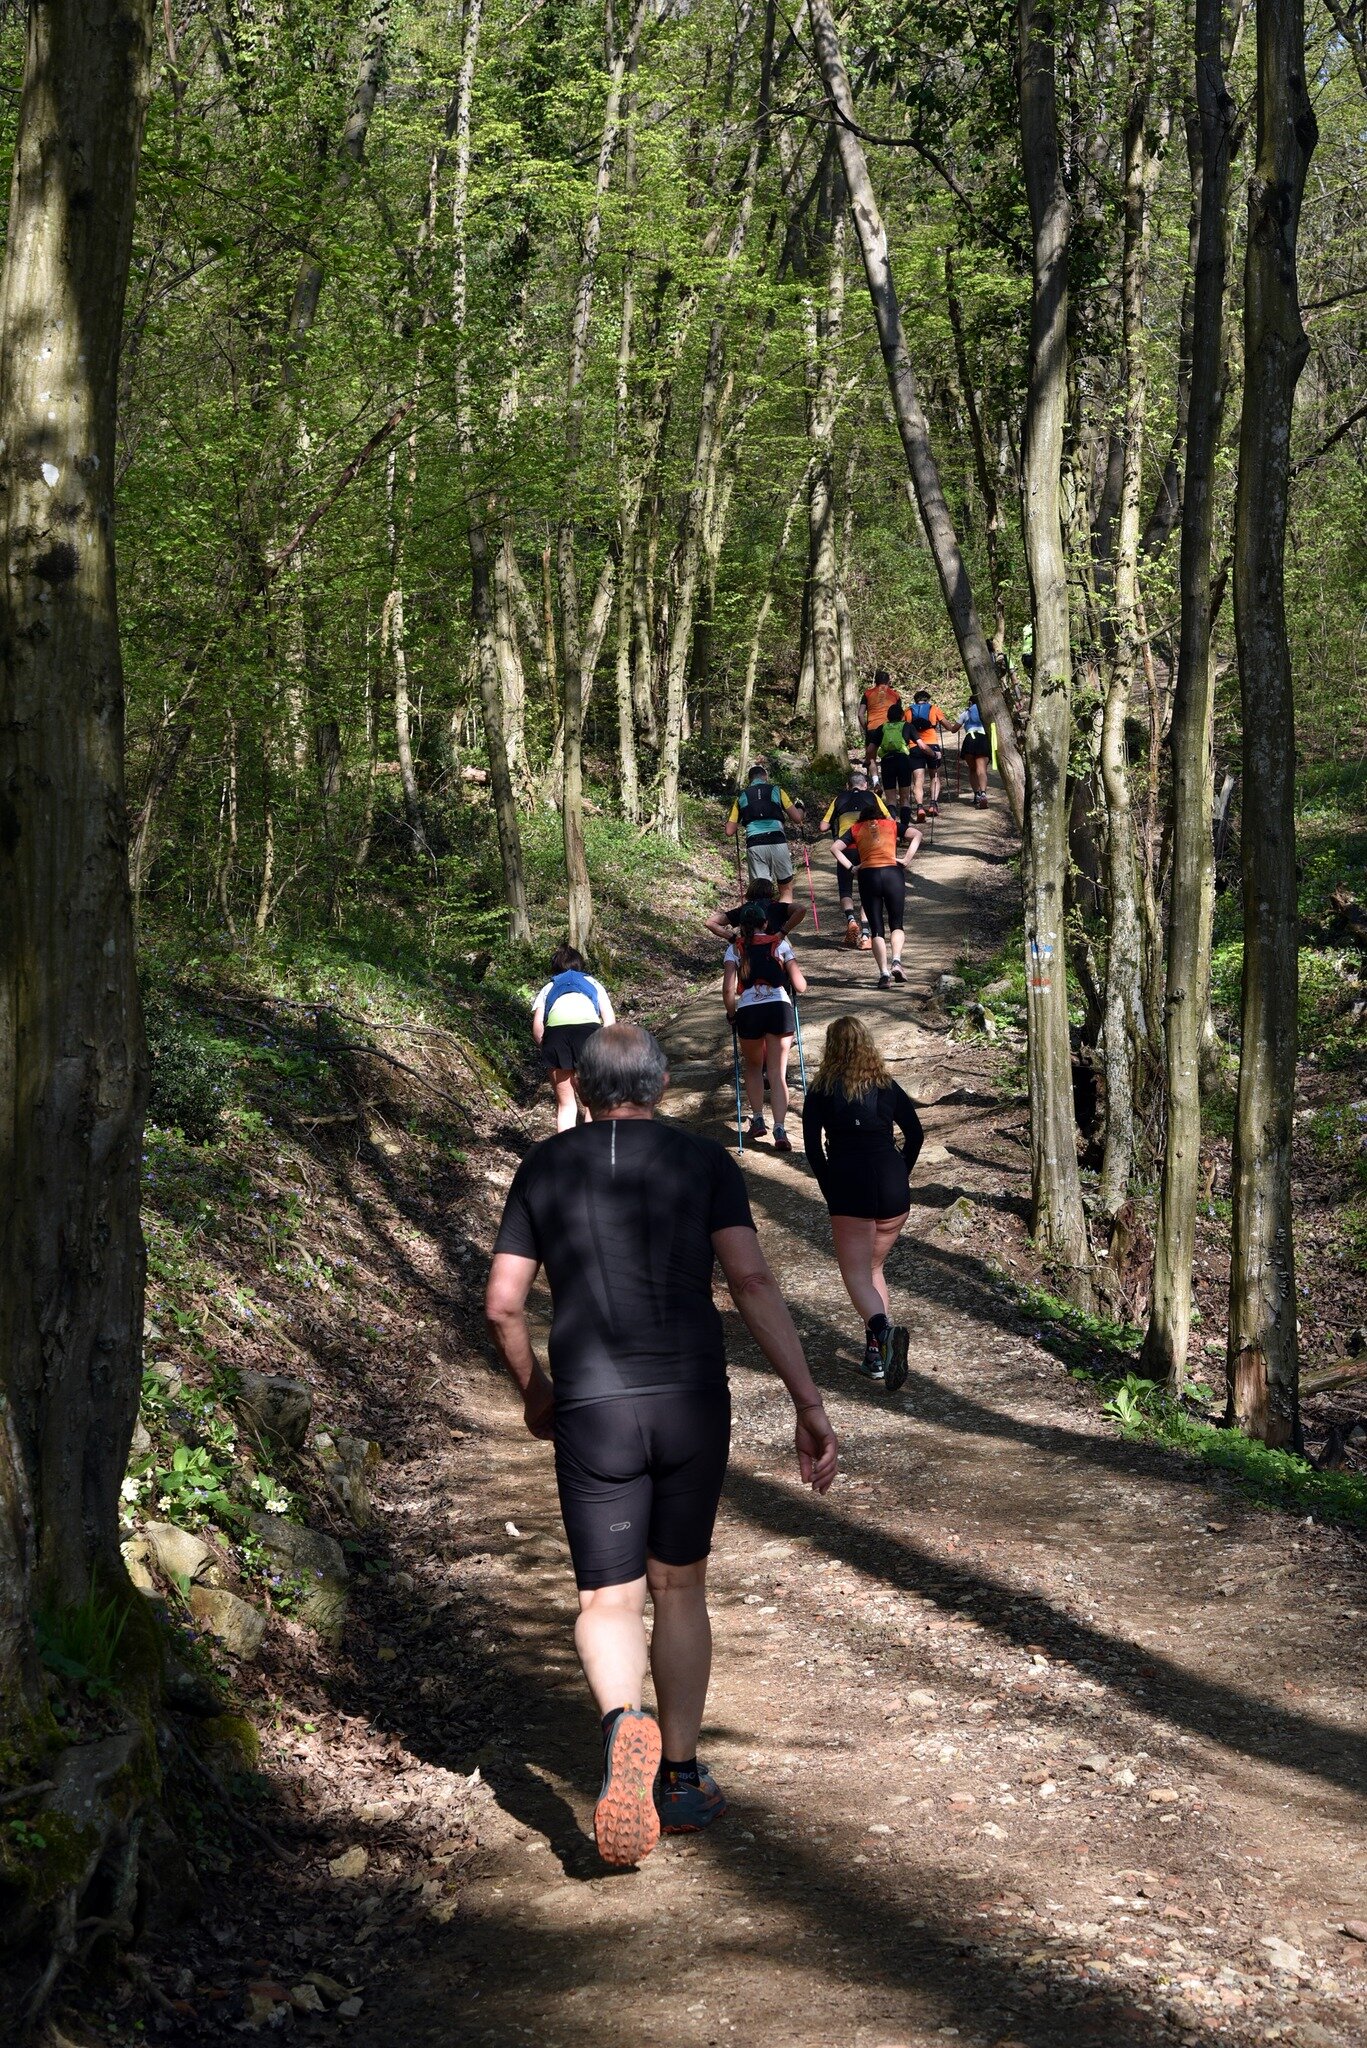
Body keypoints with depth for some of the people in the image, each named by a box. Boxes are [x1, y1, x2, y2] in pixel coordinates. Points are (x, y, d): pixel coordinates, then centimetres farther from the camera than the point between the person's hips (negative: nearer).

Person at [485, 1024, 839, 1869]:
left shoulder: (545, 1169, 7)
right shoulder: (704, 1162, 4)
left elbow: (503, 1304, 5)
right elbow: (752, 1281, -8)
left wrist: (533, 1390, 23)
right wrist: (810, 1404, -9)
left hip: (592, 1413, -1)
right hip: (692, 1403, 1)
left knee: (609, 1600, 5)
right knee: (679, 1586, 18)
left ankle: (625, 1722, -26)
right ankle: (681, 1781, 23)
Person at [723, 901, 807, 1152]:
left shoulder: (734, 949, 12)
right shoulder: (780, 944, 14)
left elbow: (728, 989, -1)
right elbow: (801, 987, 10)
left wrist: (732, 1014, 14)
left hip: (748, 1011, 0)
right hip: (780, 1008, 0)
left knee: (752, 1067, 25)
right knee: (778, 1073, 4)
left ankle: (757, 1119, 19)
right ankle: (780, 1130, -8)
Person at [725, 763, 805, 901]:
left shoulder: (741, 796, 15)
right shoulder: (777, 791, 11)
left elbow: (729, 832, 14)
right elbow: (797, 819, 8)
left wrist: (730, 816, 36)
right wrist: (799, 806, 31)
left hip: (754, 846, 1)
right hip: (777, 843, -1)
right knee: (786, 890, 11)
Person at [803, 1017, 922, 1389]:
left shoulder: (820, 1090, 2)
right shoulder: (887, 1086, 9)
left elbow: (812, 1145, -4)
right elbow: (914, 1133, 5)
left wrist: (829, 1190, 4)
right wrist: (900, 1178, 12)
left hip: (849, 1186, -3)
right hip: (892, 1184, 3)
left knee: (856, 1274, -4)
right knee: (874, 1267, 19)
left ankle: (884, 1330, -32)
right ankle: (876, 1353, 12)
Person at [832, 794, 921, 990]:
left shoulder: (855, 829, 15)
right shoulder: (890, 824, 17)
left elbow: (836, 848, 4)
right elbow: (916, 835, 10)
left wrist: (851, 867, 4)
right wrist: (906, 859, 6)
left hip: (868, 876, 0)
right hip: (893, 873, 0)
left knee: (877, 929, 4)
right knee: (896, 924, 11)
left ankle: (884, 972, -9)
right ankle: (896, 961, -14)